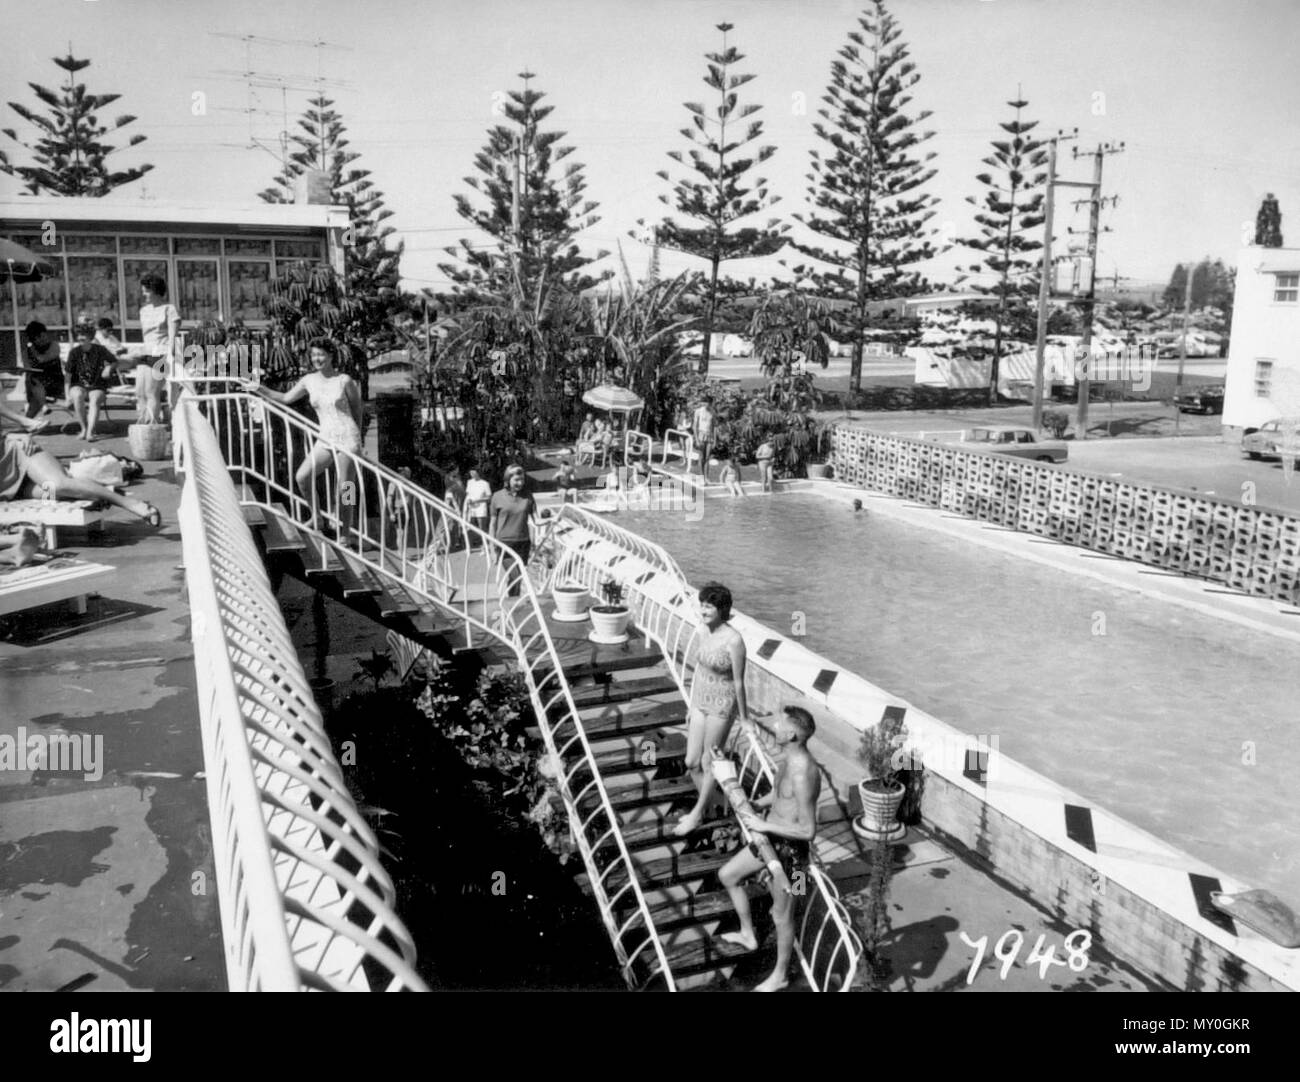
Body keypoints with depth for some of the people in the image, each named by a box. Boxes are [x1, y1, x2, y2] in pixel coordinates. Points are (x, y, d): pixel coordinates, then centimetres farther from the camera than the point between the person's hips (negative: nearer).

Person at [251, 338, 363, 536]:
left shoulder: (344, 380, -6)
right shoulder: (309, 381, 5)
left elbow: (356, 406, 6)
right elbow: (285, 398, 15)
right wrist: (260, 389, 5)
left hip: (347, 439, -4)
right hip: (326, 440, 5)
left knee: (345, 489, -3)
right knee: (301, 477, -9)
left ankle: (345, 535, 7)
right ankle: (316, 518, 12)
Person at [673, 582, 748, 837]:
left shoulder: (733, 641, -23)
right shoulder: (701, 632, -1)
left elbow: (739, 682, -16)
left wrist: (744, 717, -7)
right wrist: (691, 703, 16)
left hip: (722, 705, -7)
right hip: (701, 701, 7)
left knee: (709, 765, 8)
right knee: (691, 763, 10)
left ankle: (697, 814, 25)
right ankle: (707, 804, 34)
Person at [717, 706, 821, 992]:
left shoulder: (802, 773, -31)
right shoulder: (788, 758, -2)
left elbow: (808, 829, -30)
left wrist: (764, 825, -25)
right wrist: (754, 805, 3)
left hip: (790, 849, -9)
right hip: (771, 839, 10)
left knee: (781, 915, 10)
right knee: (728, 875, 22)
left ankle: (781, 975, 33)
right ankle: (748, 935, 40)